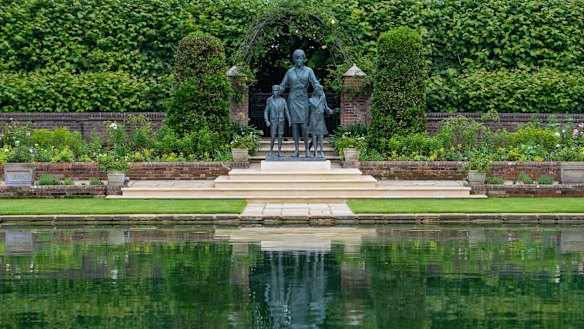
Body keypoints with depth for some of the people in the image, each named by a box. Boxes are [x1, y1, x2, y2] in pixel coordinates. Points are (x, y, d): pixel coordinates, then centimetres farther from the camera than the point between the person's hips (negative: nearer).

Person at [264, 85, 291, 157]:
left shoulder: (283, 100, 0)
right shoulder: (269, 100, -2)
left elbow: (286, 111, 2)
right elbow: (266, 111, 0)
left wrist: (289, 121, -3)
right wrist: (266, 121, -11)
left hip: (281, 121, 1)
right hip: (273, 121, -1)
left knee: (280, 136, 0)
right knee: (273, 137, -7)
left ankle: (279, 152, 5)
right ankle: (270, 151, 7)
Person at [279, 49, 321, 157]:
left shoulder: (309, 70, 2)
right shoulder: (290, 71, 7)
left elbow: (315, 83, -8)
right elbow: (283, 85, 9)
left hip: (303, 100, -2)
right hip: (292, 100, 2)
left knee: (304, 125, -8)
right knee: (294, 125, 0)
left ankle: (307, 149, 1)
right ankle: (296, 149, 4)